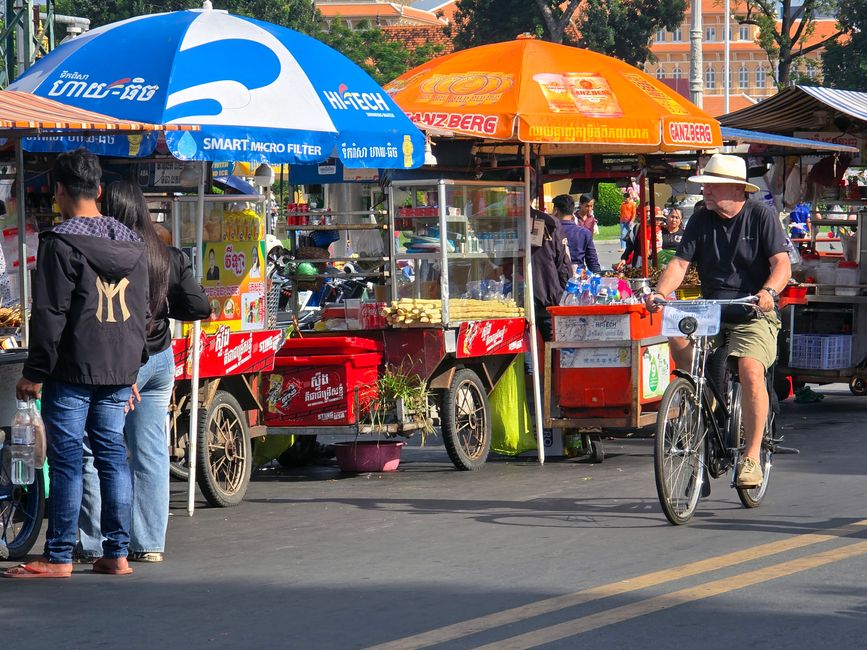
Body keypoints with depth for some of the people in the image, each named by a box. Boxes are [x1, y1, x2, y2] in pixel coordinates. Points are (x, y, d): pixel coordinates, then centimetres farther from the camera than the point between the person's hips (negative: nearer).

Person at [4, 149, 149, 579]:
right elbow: (141, 313, 17)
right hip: (120, 368, 6)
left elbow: (49, 316, -13)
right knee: (113, 455, 9)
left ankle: (59, 558, -1)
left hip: (73, 369, -6)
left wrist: (34, 374, -8)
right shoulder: (133, 244, 11)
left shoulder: (61, 242, -11)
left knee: (66, 460, -3)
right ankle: (117, 554, 9)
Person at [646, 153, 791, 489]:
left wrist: (769, 290, -32)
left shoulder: (761, 215, -3)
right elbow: (680, 263, 0)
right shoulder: (702, 220, 7)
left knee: (750, 370, -29)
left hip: (752, 316, -4)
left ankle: (751, 457, -22)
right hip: (711, 313, 4)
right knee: (677, 333, -28)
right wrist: (660, 292, -20)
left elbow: (781, 263, -11)